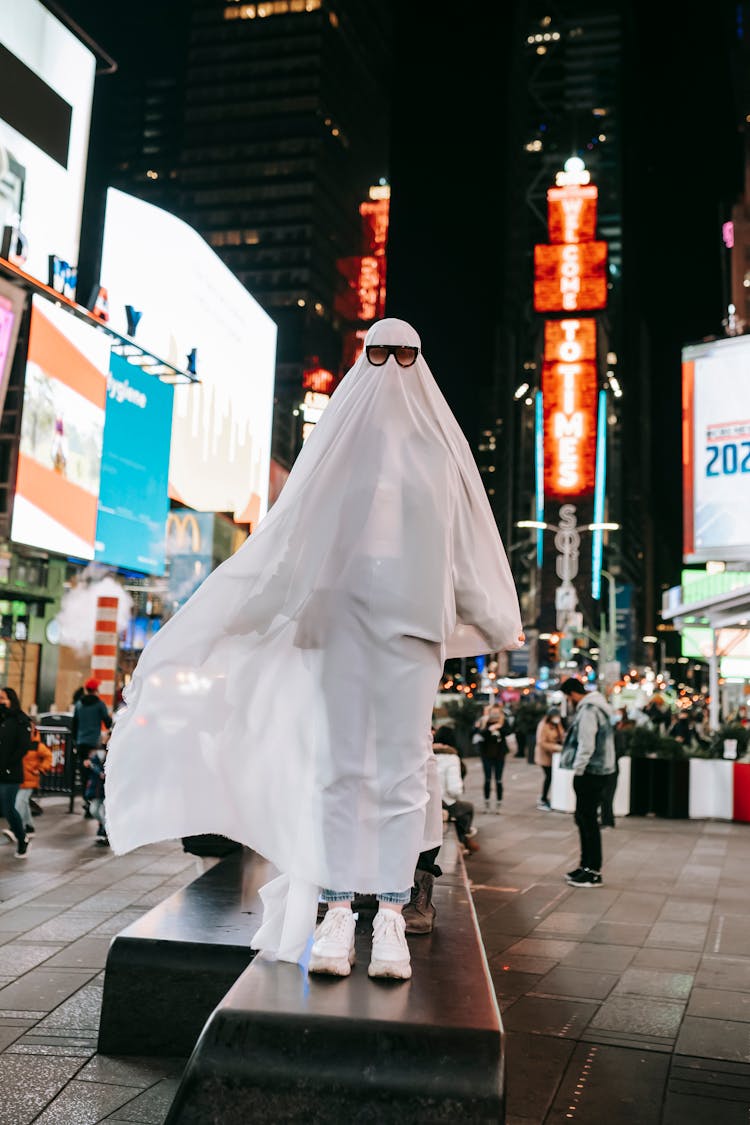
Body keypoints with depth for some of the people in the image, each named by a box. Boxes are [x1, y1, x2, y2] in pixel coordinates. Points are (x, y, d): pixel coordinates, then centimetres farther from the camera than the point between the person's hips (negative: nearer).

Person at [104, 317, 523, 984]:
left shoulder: (438, 445, 12)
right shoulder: (342, 438, 14)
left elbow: (468, 542, 14)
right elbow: (293, 530, 11)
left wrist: (500, 625, 14)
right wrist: (229, 608, 7)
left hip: (412, 622, 0)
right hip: (342, 616, 1)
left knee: (402, 766, -3)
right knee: (339, 763, -3)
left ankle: (391, 917, 0)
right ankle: (336, 914, 1)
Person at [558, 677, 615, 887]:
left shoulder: (588, 710, -16)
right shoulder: (592, 707, 16)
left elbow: (587, 745, -22)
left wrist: (578, 769, -16)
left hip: (590, 772, -10)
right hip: (592, 771, 10)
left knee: (588, 820, -5)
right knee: (584, 818, 16)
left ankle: (594, 872, 0)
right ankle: (587, 865, 24)